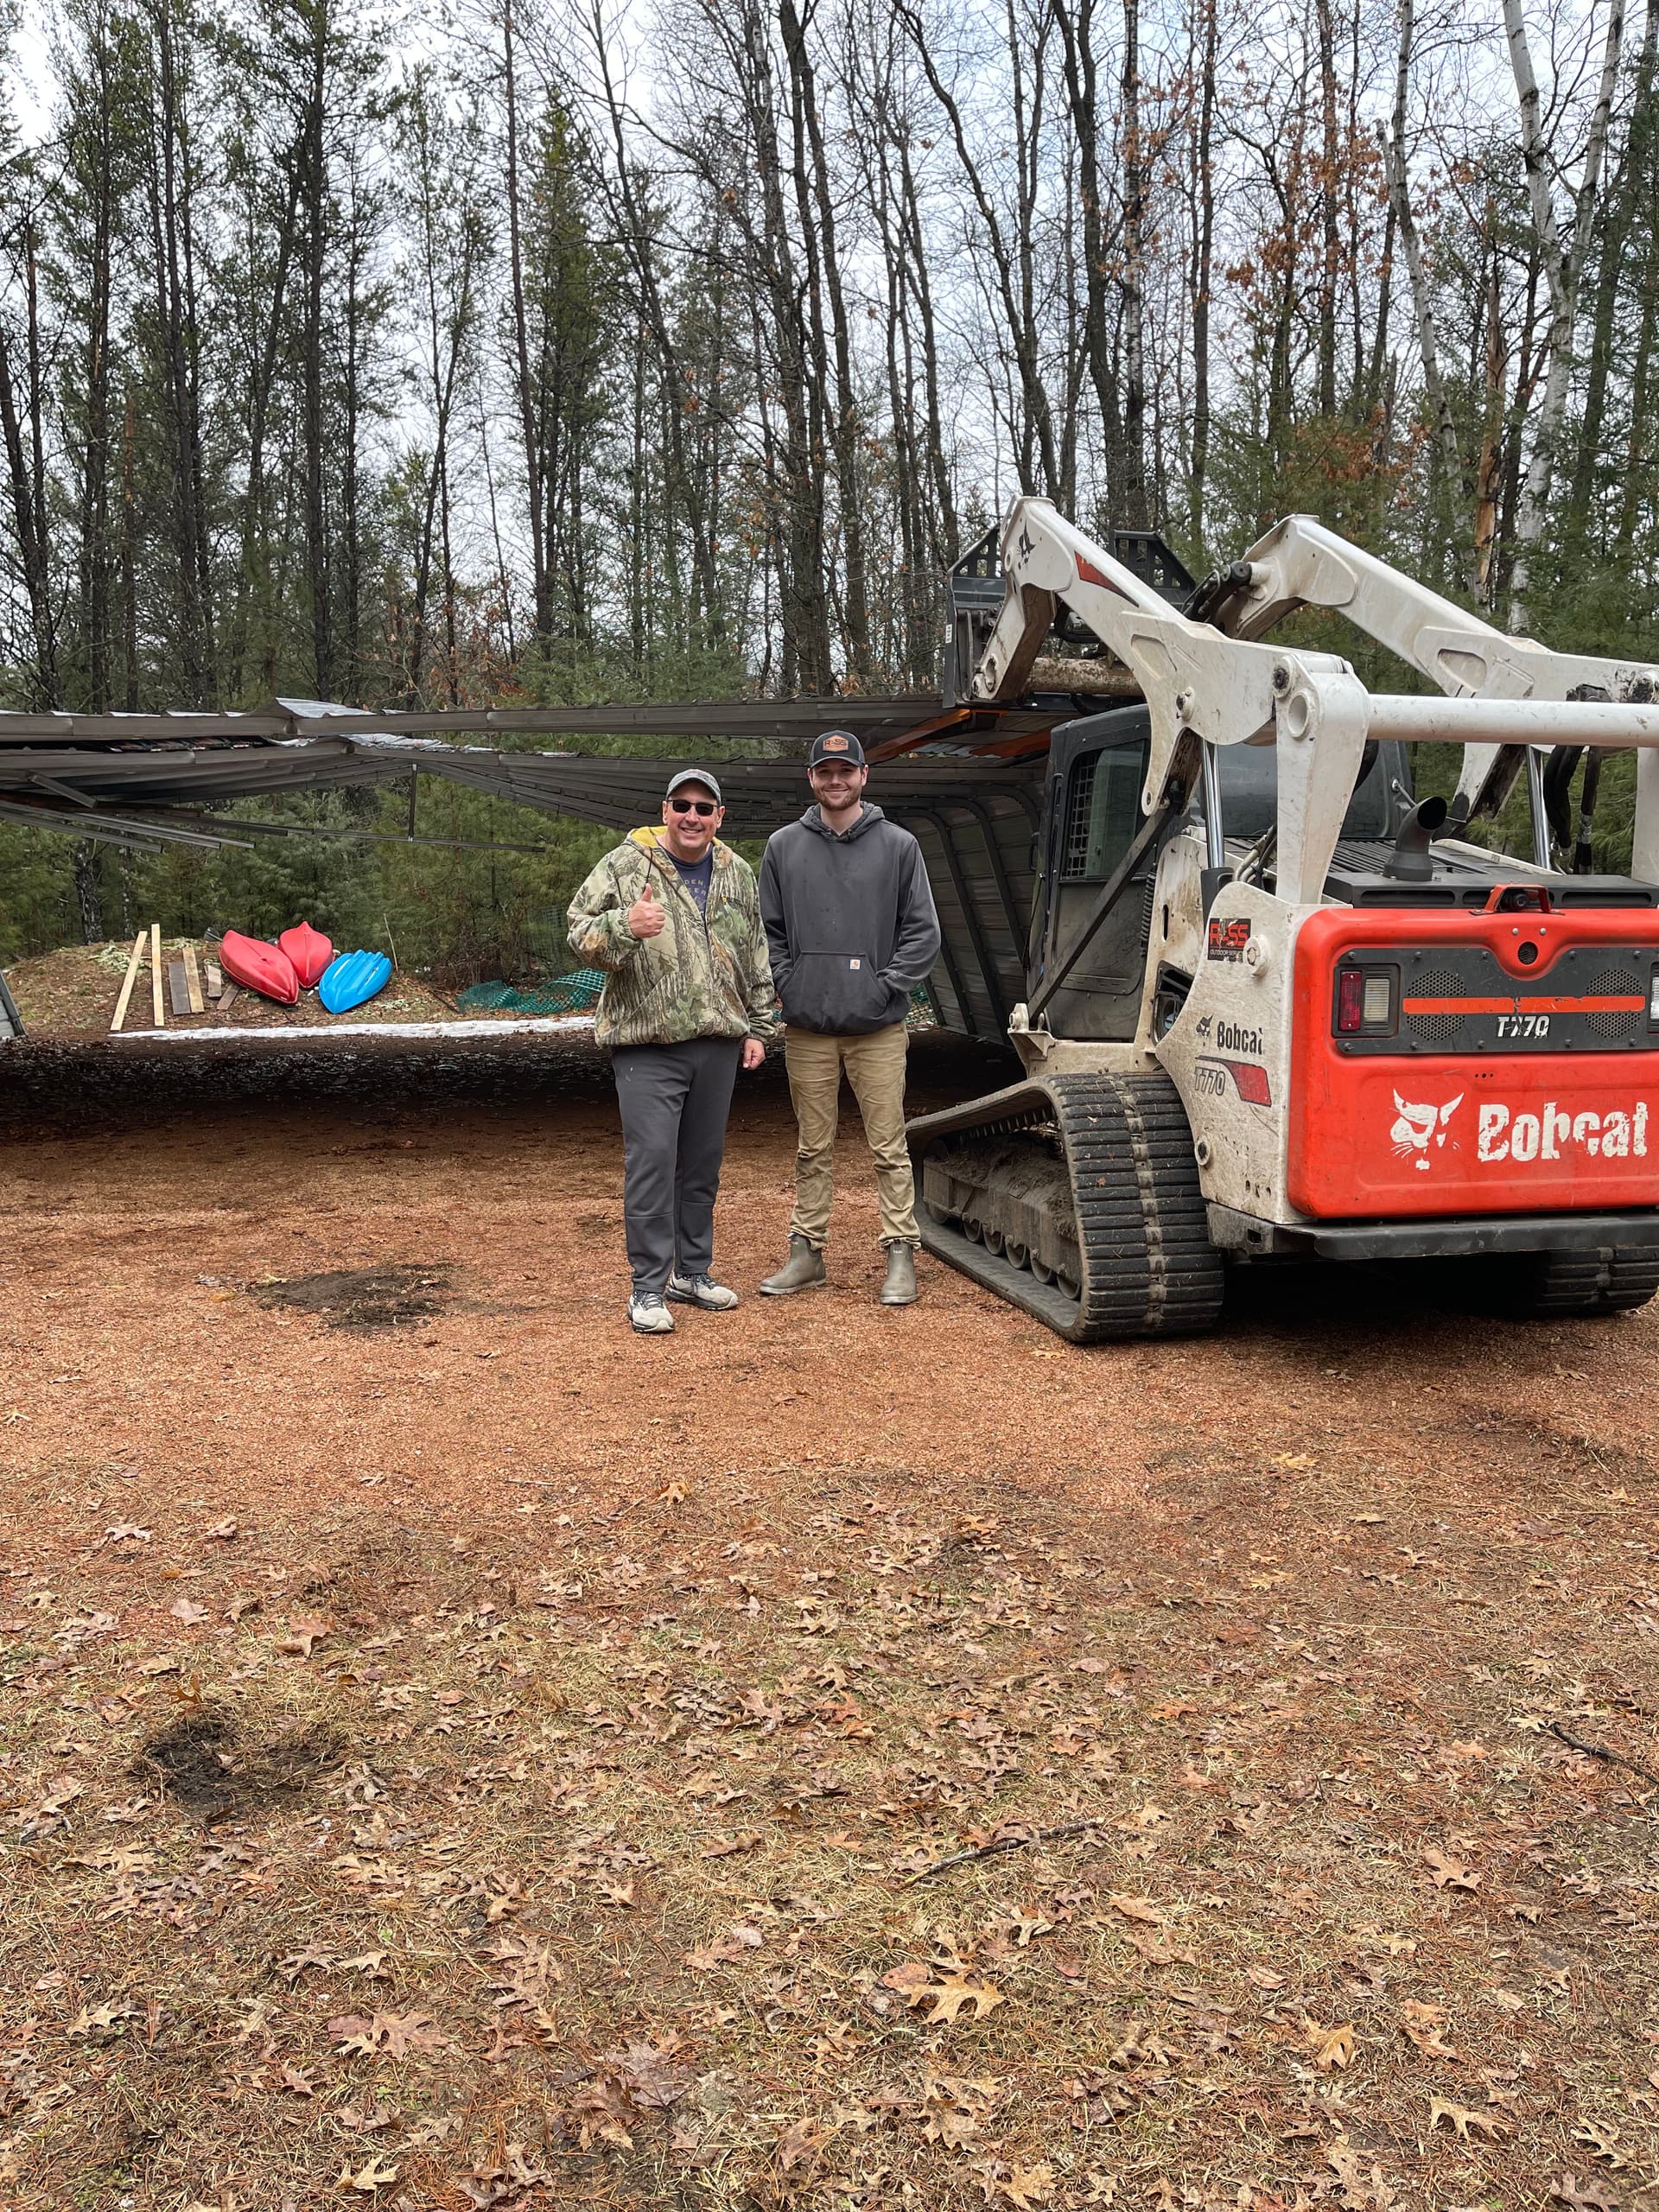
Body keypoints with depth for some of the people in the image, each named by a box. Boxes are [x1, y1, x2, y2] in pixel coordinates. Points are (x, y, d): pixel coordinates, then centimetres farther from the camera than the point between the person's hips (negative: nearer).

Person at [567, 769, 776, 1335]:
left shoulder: (737, 874, 12)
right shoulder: (624, 867, -3)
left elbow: (756, 959, 18)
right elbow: (579, 933, -6)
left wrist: (758, 1027, 15)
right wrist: (624, 926, -26)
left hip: (717, 1044, 5)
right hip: (647, 1044, -4)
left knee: (703, 1162, 12)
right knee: (651, 1160, -7)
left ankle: (693, 1273, 26)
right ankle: (648, 1289, 2)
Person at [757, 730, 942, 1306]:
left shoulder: (898, 845, 3)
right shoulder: (783, 847, 9)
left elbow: (923, 932, 3)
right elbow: (767, 929, 12)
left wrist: (886, 986, -6)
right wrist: (786, 984, 0)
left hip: (878, 1027, -2)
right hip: (806, 1027, 2)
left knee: (889, 1146, 0)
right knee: (812, 1149, 10)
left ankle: (901, 1254, 7)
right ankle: (806, 1251, 19)